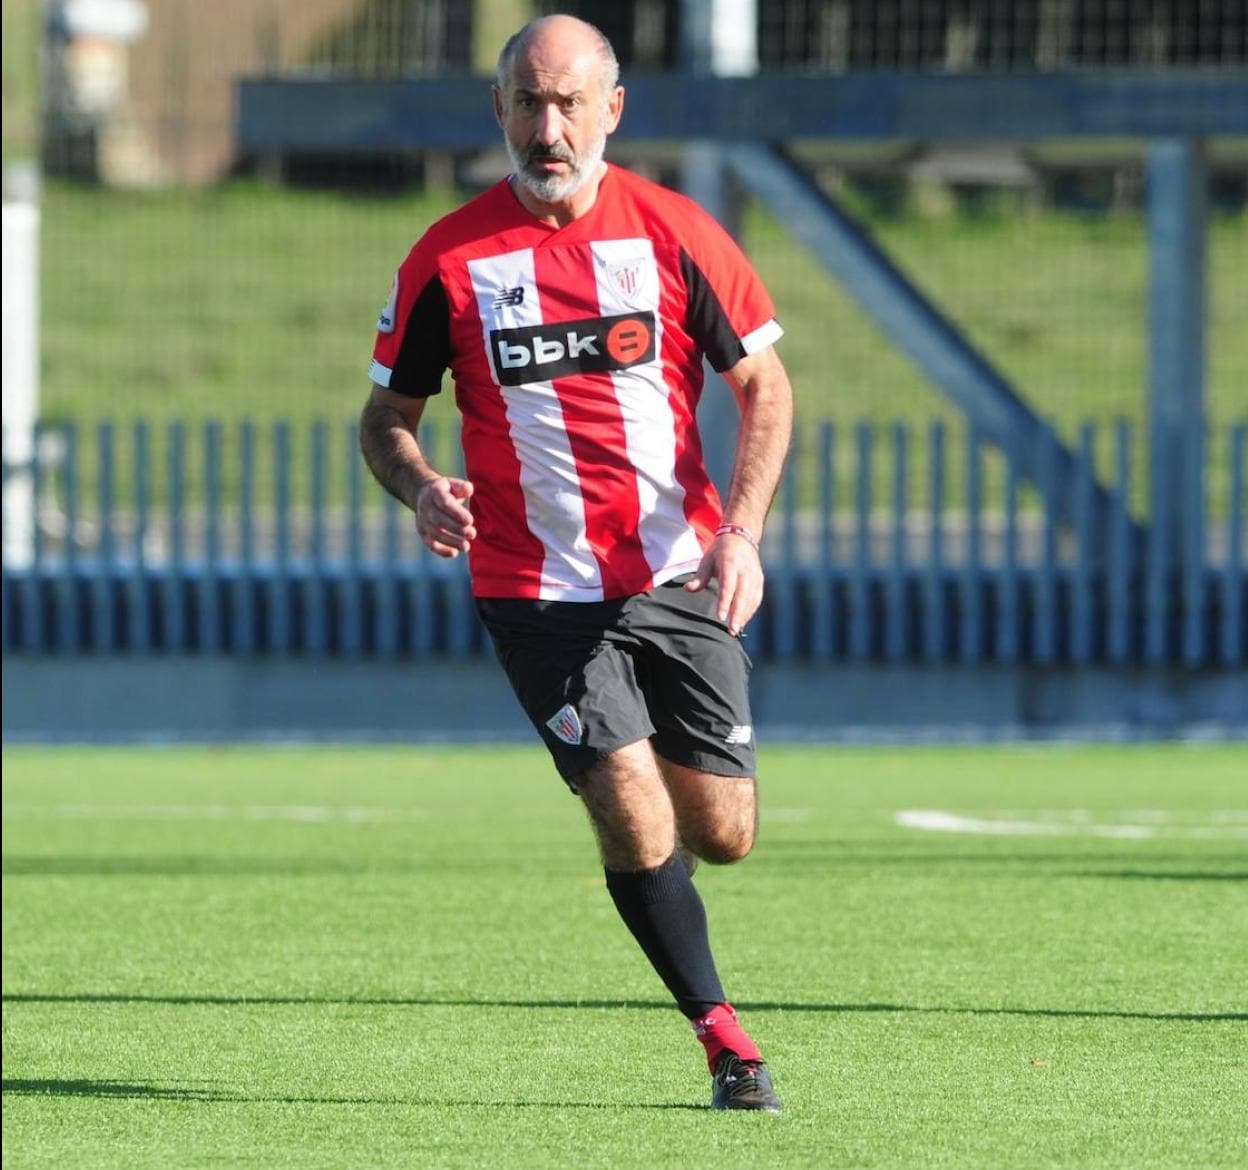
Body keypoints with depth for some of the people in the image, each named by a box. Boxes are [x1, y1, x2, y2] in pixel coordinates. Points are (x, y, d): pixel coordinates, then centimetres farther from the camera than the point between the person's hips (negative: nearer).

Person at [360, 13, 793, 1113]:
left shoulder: (675, 233, -3)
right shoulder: (448, 259, -4)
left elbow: (764, 384, 4)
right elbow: (386, 414, 6)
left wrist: (742, 531, -9)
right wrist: (421, 486, -17)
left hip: (678, 577, 1)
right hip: (537, 593, -1)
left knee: (722, 835, 1)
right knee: (633, 818, -16)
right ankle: (720, 1032, 2)